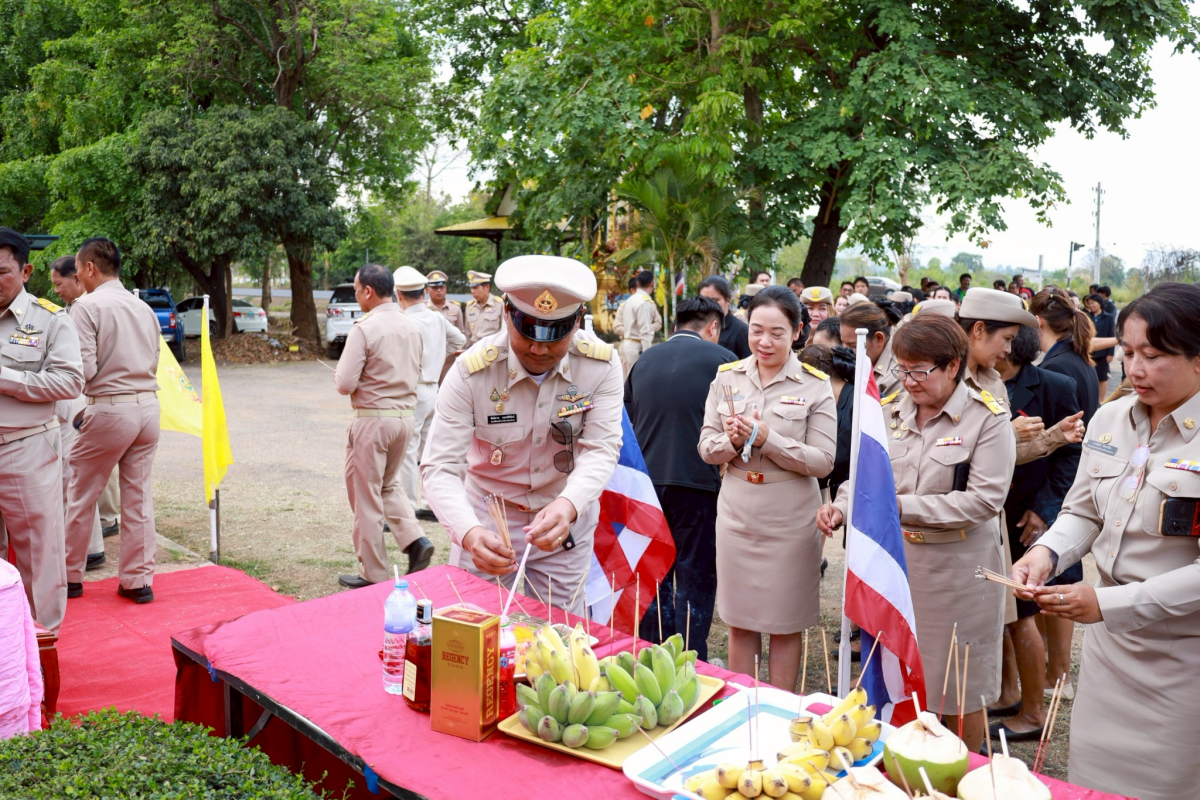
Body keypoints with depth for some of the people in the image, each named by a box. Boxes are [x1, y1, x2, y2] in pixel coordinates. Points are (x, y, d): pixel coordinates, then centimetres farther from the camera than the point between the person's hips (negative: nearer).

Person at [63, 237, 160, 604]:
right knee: (139, 496, 10)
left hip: (109, 409, -6)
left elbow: (84, 370, -14)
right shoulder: (144, 308, 11)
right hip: (148, 406, 6)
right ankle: (138, 580, 14)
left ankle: (70, 576, 23)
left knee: (81, 495, 11)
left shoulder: (87, 306, -9)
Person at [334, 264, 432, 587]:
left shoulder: (364, 328, -16)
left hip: (372, 419, -7)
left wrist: (339, 375, 5)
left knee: (366, 497, 6)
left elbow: (345, 384, -16)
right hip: (406, 416, 7)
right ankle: (415, 541, 8)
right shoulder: (412, 326, 5)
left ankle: (373, 574, 15)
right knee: (390, 484, 26)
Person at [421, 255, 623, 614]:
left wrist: (568, 506, -42)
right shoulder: (471, 372, -20)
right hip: (487, 516, -1)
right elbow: (440, 468, -23)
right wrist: (469, 533, -43)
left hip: (567, 517, 1)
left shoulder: (601, 364, -16)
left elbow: (601, 450, -21)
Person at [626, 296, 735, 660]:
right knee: (695, 580, 5)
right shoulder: (721, 360, -5)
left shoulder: (643, 361, 9)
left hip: (647, 480, 5)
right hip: (698, 481, -4)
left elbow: (626, 423, 15)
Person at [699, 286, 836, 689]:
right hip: (737, 516, 3)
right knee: (740, 621, 14)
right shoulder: (727, 376, 3)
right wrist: (731, 441, -17)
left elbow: (823, 460, -9)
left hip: (790, 520, -3)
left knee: (785, 626, 10)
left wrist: (767, 439, -21)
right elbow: (706, 447, 4)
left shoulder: (815, 385, -6)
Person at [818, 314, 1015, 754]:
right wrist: (841, 506, -11)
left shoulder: (988, 418, -10)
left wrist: (902, 506, -22)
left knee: (961, 687, 11)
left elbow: (985, 499, -18)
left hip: (957, 569, -4)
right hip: (893, 561, 4)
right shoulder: (890, 412, 4)